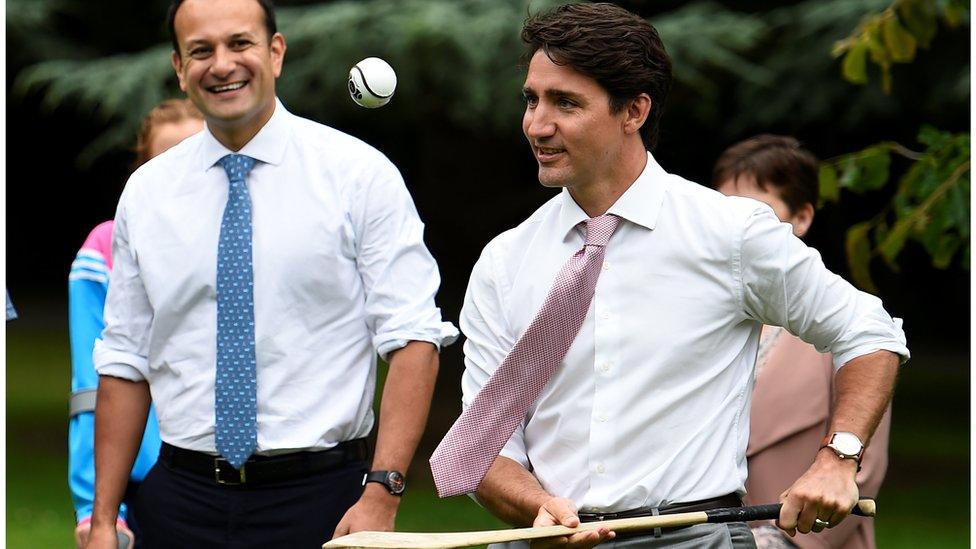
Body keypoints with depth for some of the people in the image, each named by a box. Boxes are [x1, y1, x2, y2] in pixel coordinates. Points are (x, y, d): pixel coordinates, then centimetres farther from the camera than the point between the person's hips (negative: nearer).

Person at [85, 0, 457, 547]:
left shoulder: (360, 174, -3)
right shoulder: (146, 191, 7)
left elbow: (412, 338, -9)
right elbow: (125, 362, 10)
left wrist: (382, 495, -19)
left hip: (319, 500, -3)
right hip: (182, 500, 3)